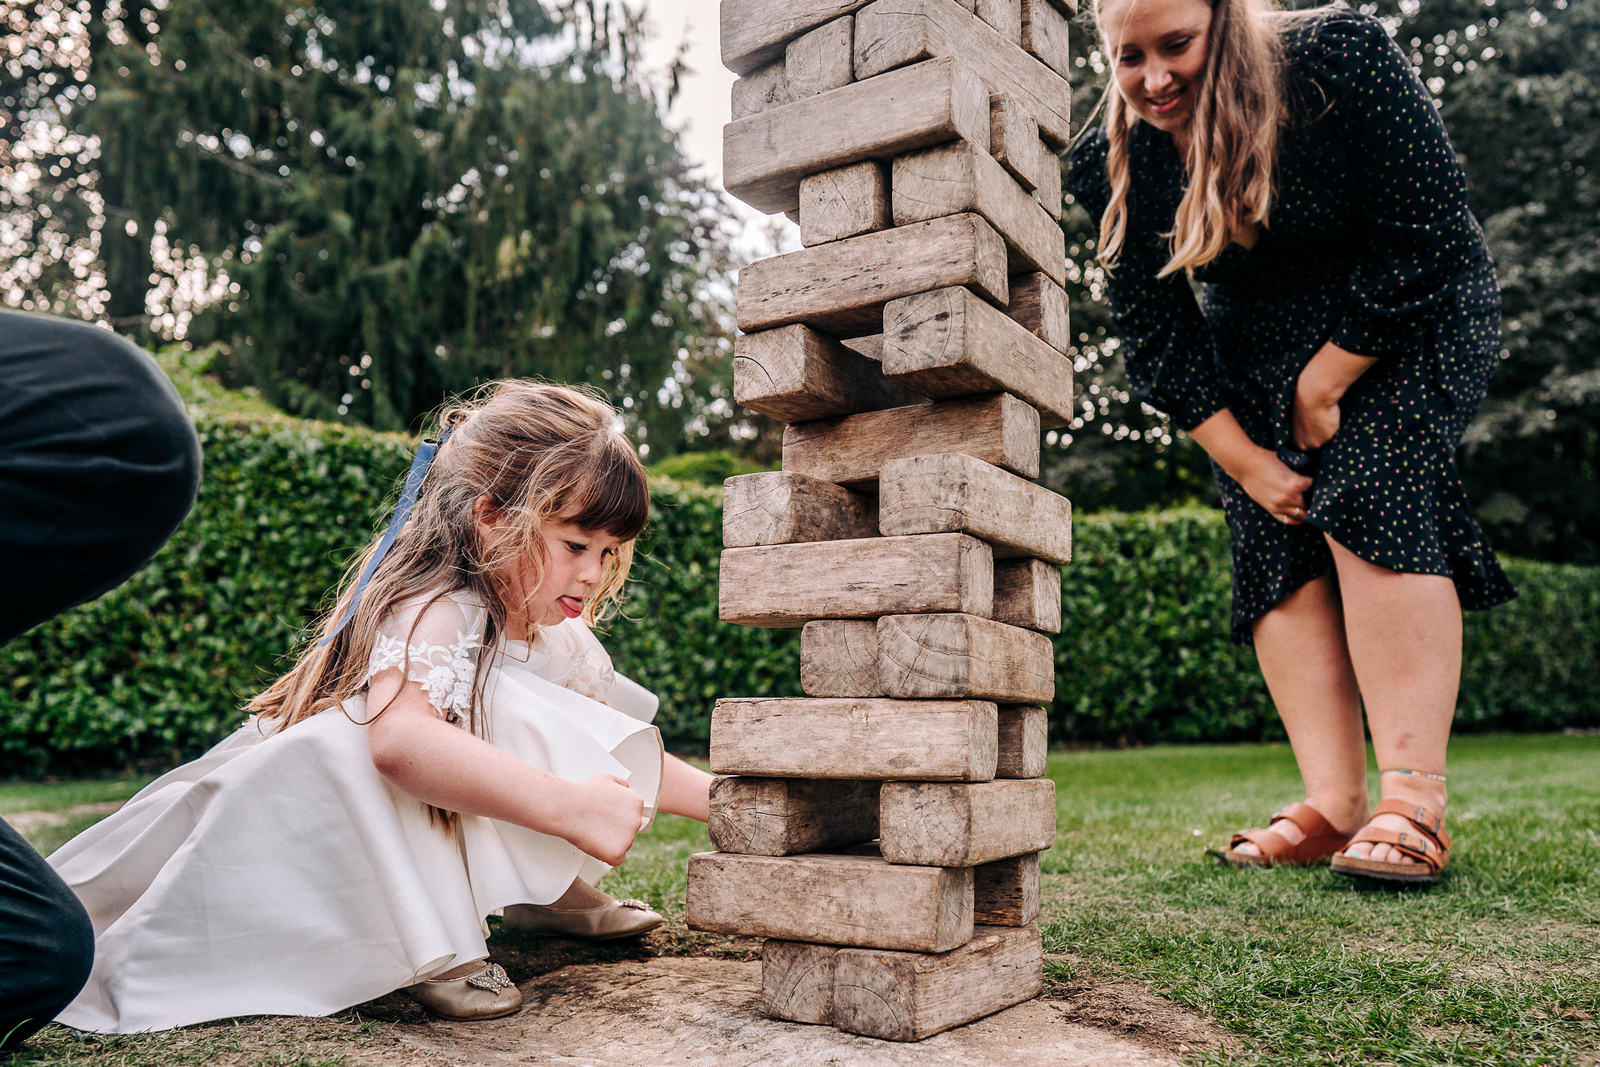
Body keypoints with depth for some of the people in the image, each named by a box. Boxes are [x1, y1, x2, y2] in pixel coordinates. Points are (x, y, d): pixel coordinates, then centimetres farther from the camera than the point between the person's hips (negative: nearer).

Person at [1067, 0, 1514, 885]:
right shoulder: (1114, 160, -12)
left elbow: (1422, 235, -20)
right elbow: (1153, 330, -8)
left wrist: (1322, 387, -18)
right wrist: (1244, 459, -13)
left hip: (1410, 317, -3)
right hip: (1256, 341, 4)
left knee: (1368, 497, -25)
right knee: (1275, 539, -13)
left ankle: (1415, 800, -25)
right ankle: (1333, 805, -14)